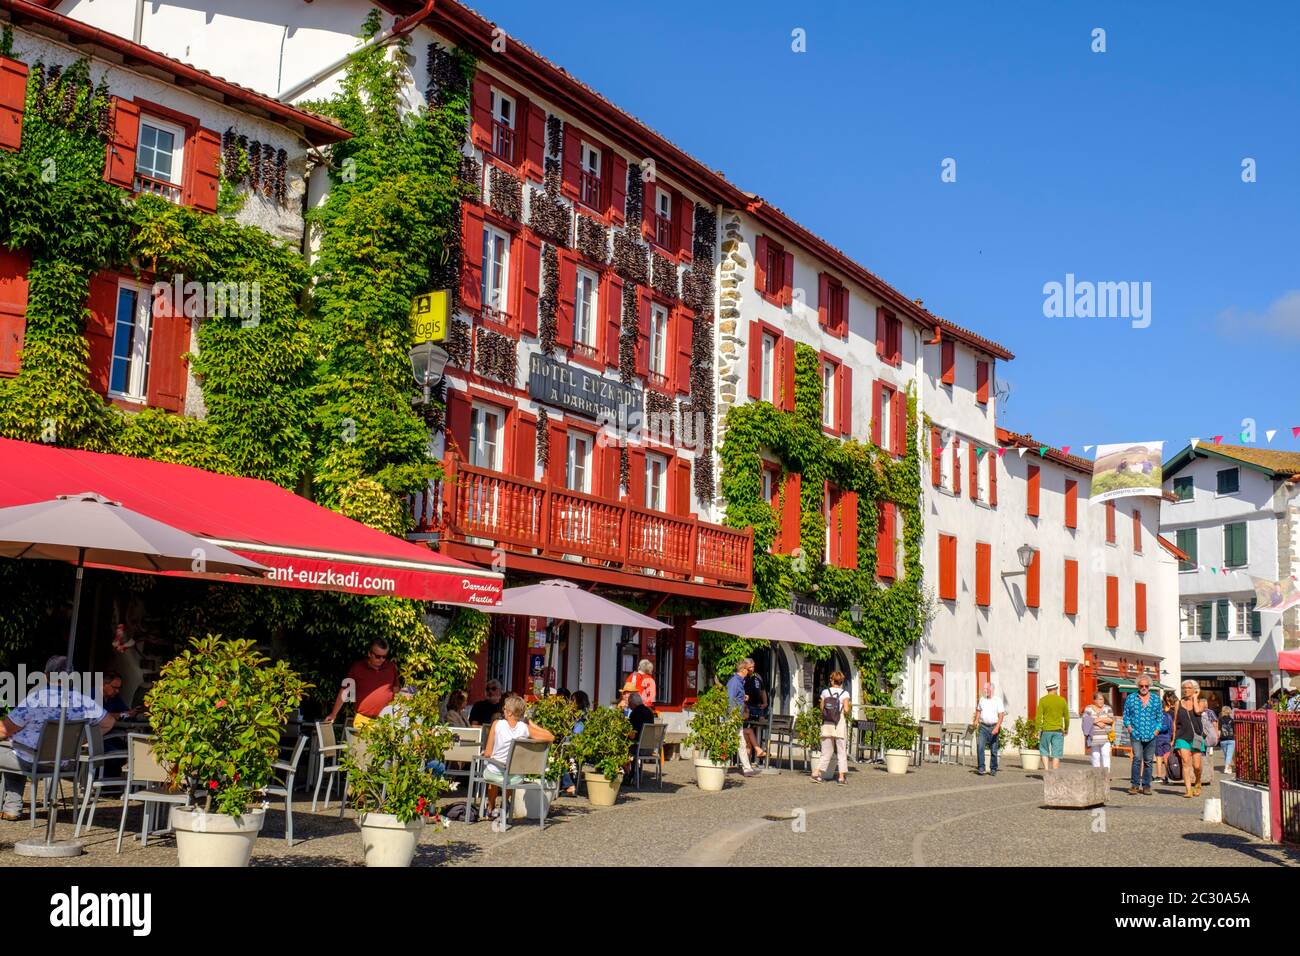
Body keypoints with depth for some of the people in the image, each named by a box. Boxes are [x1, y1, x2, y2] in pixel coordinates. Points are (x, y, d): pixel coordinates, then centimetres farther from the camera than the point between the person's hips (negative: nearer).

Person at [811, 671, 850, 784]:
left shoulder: (825, 692, 3)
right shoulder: (844, 693, -4)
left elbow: (822, 708, 4)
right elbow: (846, 710, -13)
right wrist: (846, 715, 8)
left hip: (827, 724, 3)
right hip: (840, 724, -3)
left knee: (826, 751, 10)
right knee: (841, 752, 6)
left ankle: (817, 772, -2)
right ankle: (841, 776, 4)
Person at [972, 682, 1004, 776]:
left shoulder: (997, 700, -4)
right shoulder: (982, 699, 9)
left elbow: (1001, 715, -8)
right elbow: (978, 710, 23)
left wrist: (997, 727, -20)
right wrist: (976, 720, 6)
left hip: (994, 727, -2)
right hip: (983, 726, 2)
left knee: (994, 750, 5)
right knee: (980, 746, -14)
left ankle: (993, 769, 16)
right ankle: (981, 768, -12)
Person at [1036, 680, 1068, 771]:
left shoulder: (1043, 700, -4)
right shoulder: (1062, 700, 0)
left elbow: (1039, 716, -8)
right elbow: (1066, 717, 6)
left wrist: (1038, 730, -2)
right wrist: (1066, 728, 22)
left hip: (1046, 730, -1)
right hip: (1058, 731, 1)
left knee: (1044, 751, 15)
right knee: (1056, 754, 3)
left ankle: (1046, 770, -1)